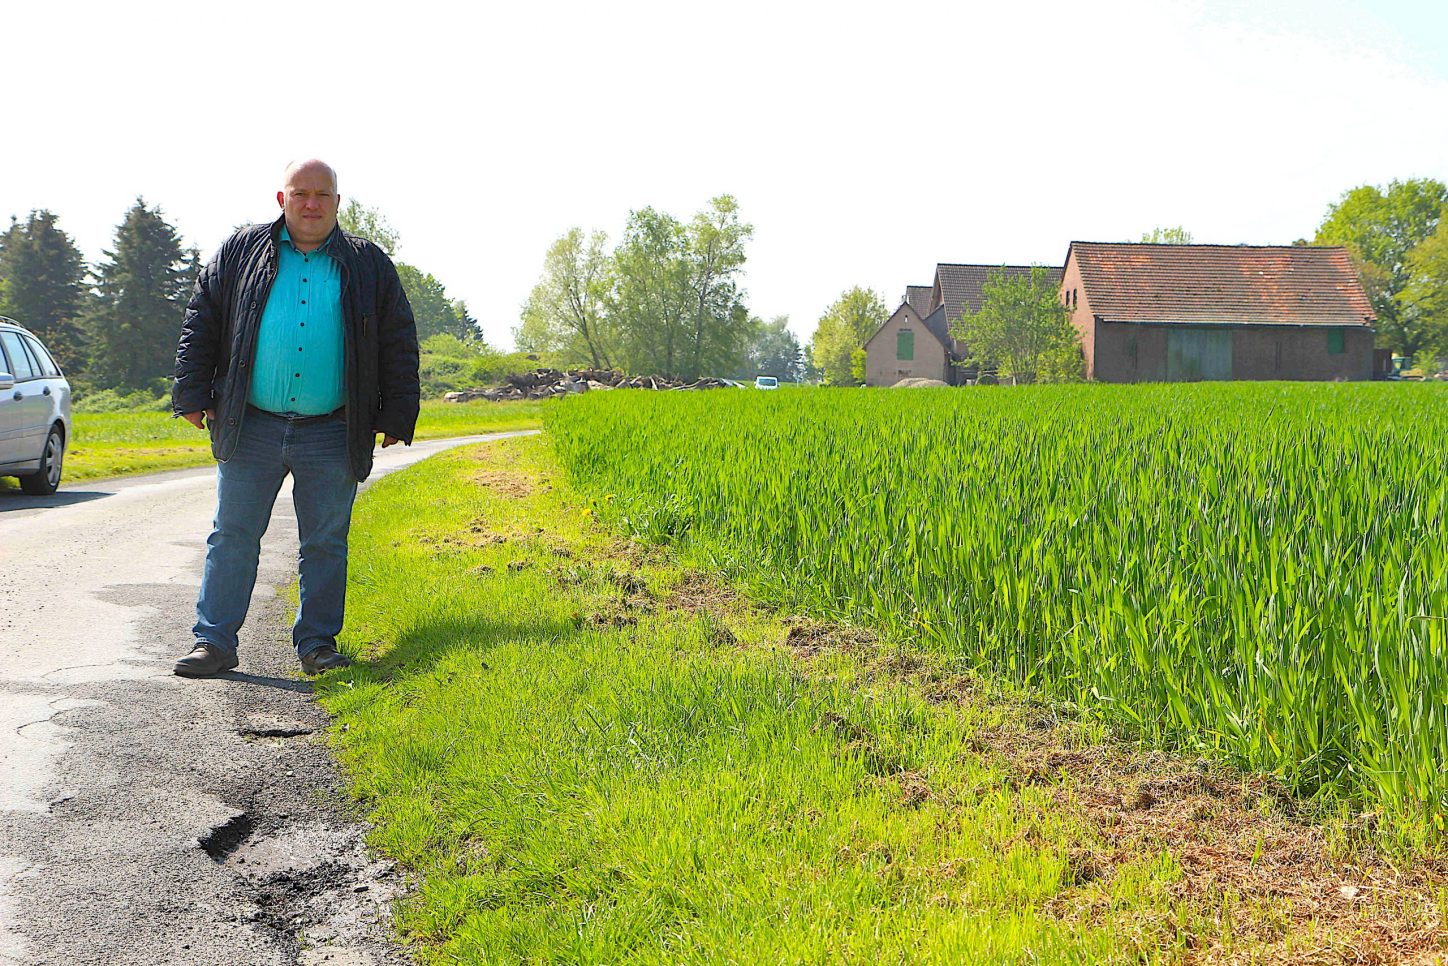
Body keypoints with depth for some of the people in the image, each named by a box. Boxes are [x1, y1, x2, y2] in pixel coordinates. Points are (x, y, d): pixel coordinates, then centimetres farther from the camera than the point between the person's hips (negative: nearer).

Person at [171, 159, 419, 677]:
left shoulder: (369, 265, 8)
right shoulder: (240, 253, 8)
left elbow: (399, 344, 9)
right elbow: (200, 325, 11)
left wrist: (397, 416, 4)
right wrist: (192, 395, 4)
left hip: (332, 435, 0)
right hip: (251, 427, 0)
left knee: (326, 544, 6)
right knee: (233, 536, 3)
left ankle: (317, 643, 18)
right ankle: (214, 642, 10)